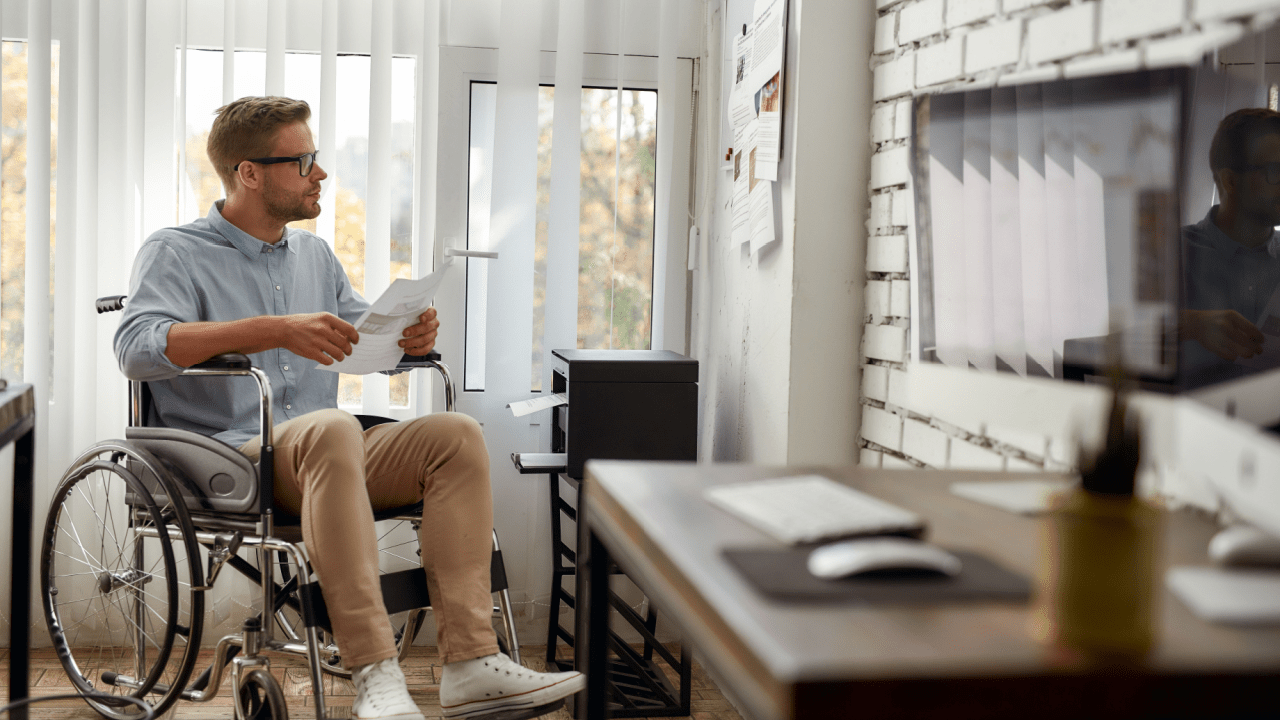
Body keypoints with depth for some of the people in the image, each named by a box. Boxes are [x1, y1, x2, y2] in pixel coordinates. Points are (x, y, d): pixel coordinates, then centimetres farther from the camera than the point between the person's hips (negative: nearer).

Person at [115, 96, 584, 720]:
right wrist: (275, 330, -27)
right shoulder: (176, 253, 2)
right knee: (330, 429, -38)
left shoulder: (315, 255, 23)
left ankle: (470, 662, -27)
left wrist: (413, 339, 0)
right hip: (225, 458, -6)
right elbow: (137, 346, -17)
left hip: (321, 459, 6)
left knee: (456, 434, -18)